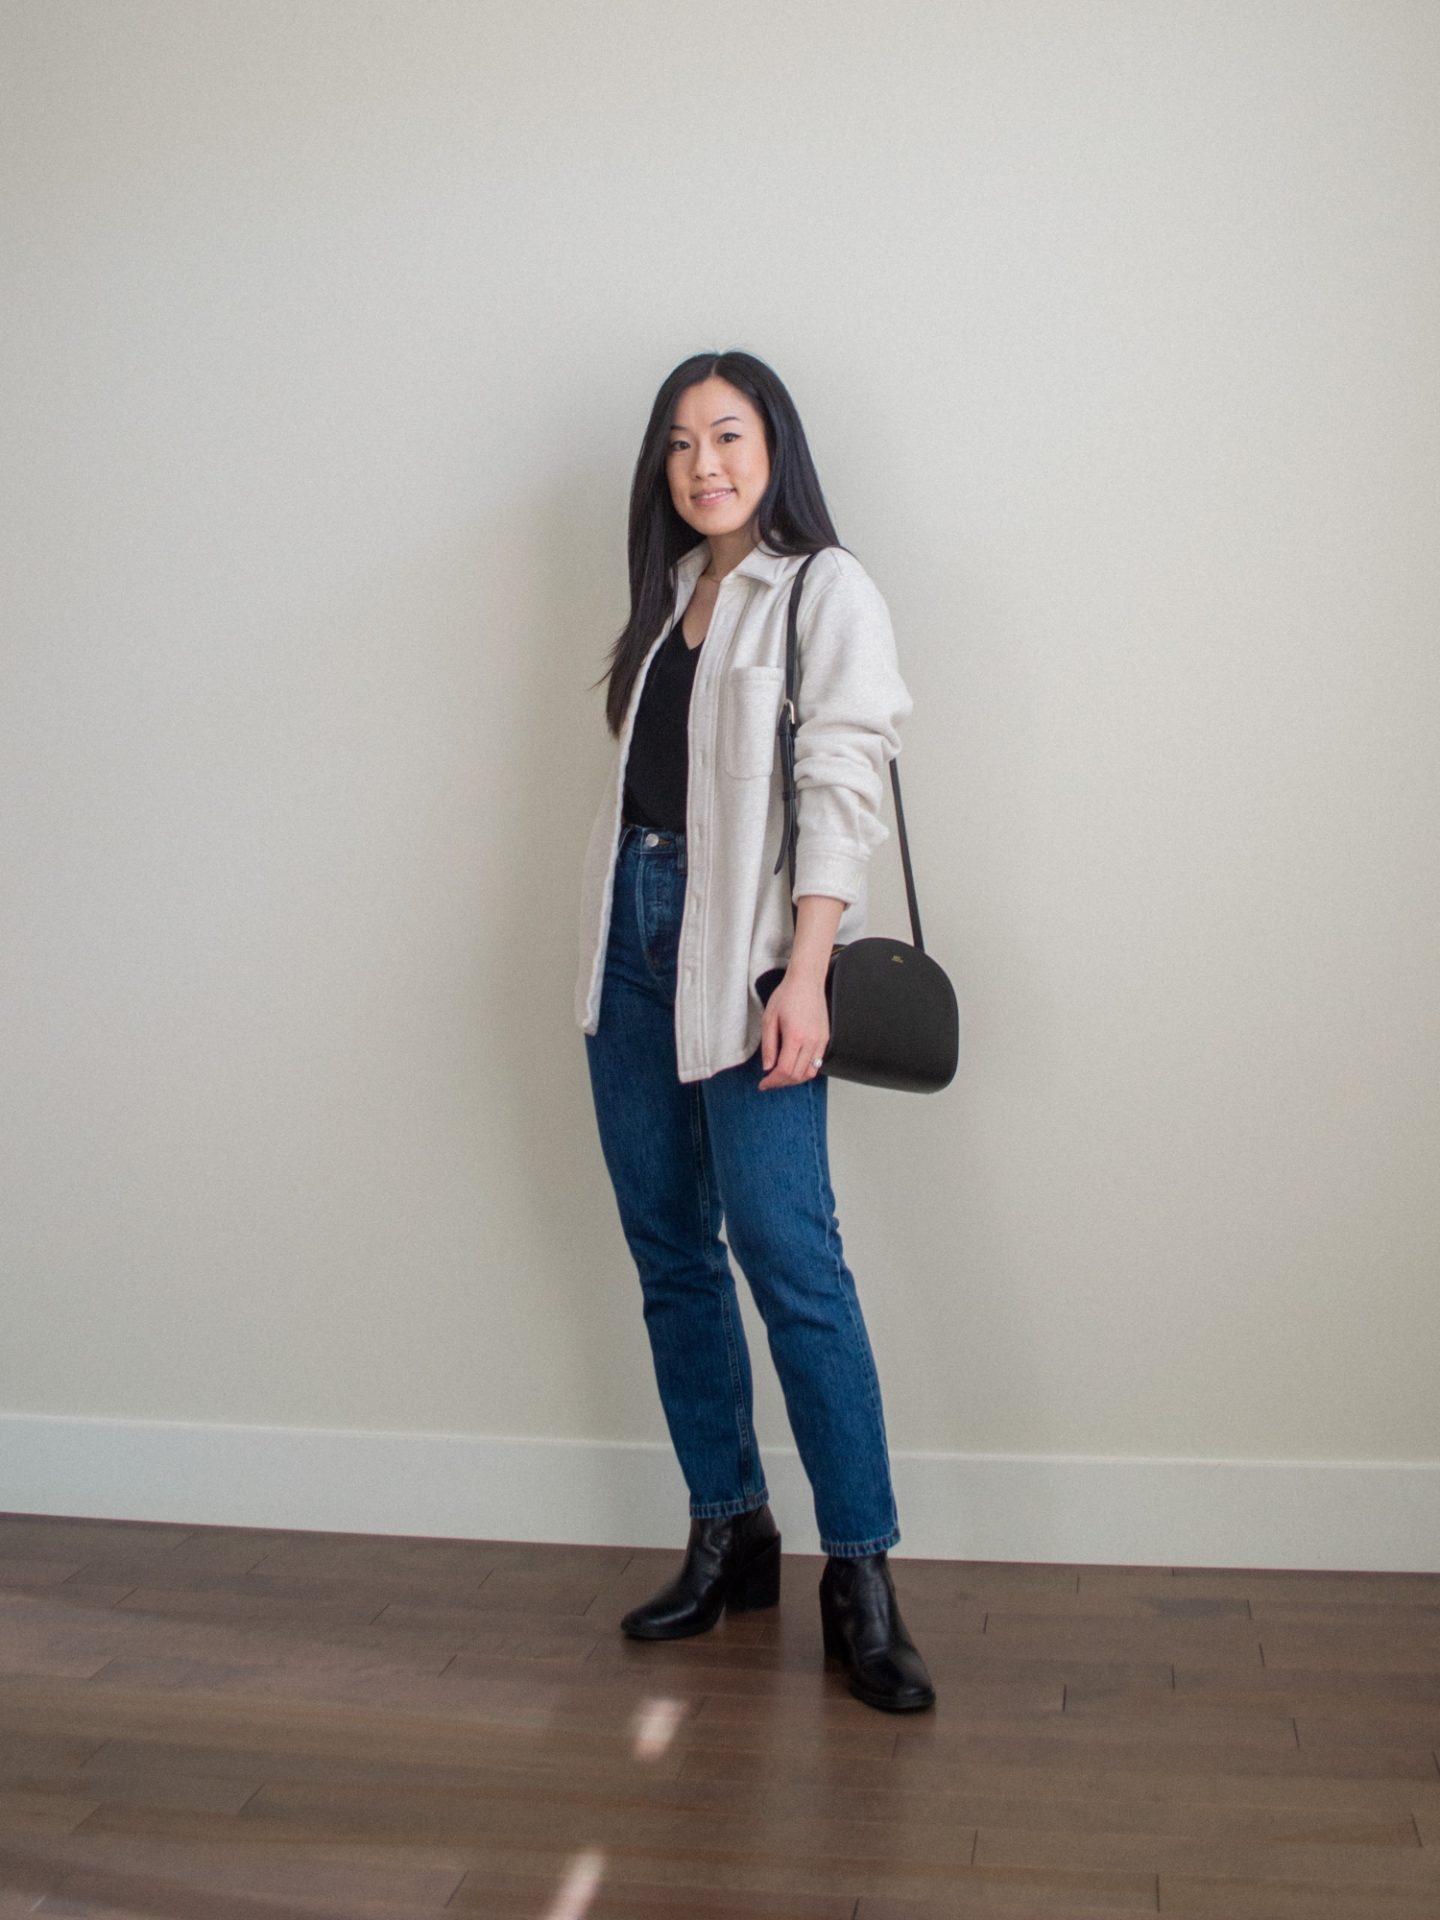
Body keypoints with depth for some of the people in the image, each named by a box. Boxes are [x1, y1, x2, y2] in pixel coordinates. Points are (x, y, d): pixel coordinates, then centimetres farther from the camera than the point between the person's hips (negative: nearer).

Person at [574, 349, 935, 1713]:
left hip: (743, 947, -7)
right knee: (669, 1252, 8)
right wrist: (614, 927, 6)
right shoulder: (667, 595, 18)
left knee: (789, 1257, -11)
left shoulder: (826, 593, -1)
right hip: (629, 935, 7)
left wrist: (803, 977, -18)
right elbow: (635, 774, 14)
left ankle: (861, 1578, -3)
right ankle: (727, 1537, 20)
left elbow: (839, 789, -10)